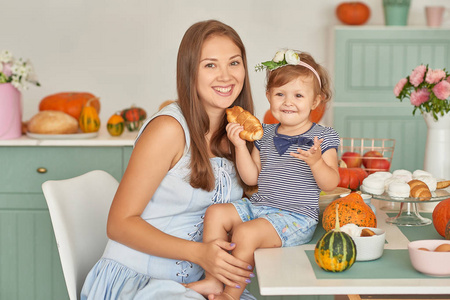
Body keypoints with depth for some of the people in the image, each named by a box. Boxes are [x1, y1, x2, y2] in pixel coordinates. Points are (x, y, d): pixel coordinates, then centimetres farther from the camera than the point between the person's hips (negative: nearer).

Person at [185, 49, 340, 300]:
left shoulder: (324, 136, -4)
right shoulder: (265, 134, 12)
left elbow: (330, 184, -10)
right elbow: (252, 178, 10)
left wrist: (315, 161, -28)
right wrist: (240, 146, -1)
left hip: (297, 216, -7)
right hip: (258, 206, 7)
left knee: (245, 232, -26)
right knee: (216, 213, -9)